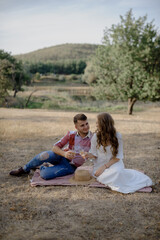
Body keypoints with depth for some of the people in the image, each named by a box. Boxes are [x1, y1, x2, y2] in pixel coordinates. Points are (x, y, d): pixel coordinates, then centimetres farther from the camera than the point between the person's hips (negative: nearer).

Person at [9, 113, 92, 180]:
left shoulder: (92, 138, -12)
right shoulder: (71, 134, -5)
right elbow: (55, 147, -11)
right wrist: (64, 153, -31)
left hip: (70, 166, -2)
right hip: (61, 157, 2)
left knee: (45, 174, -27)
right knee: (45, 155, -32)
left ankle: (42, 167, 10)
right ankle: (24, 169, -5)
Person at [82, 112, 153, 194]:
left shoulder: (117, 136, -10)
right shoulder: (96, 136, -5)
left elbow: (118, 157, -9)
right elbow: (95, 154, 3)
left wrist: (105, 166, -21)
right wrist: (89, 155, -22)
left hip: (114, 163, -1)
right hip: (100, 164, 2)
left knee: (117, 171, -37)